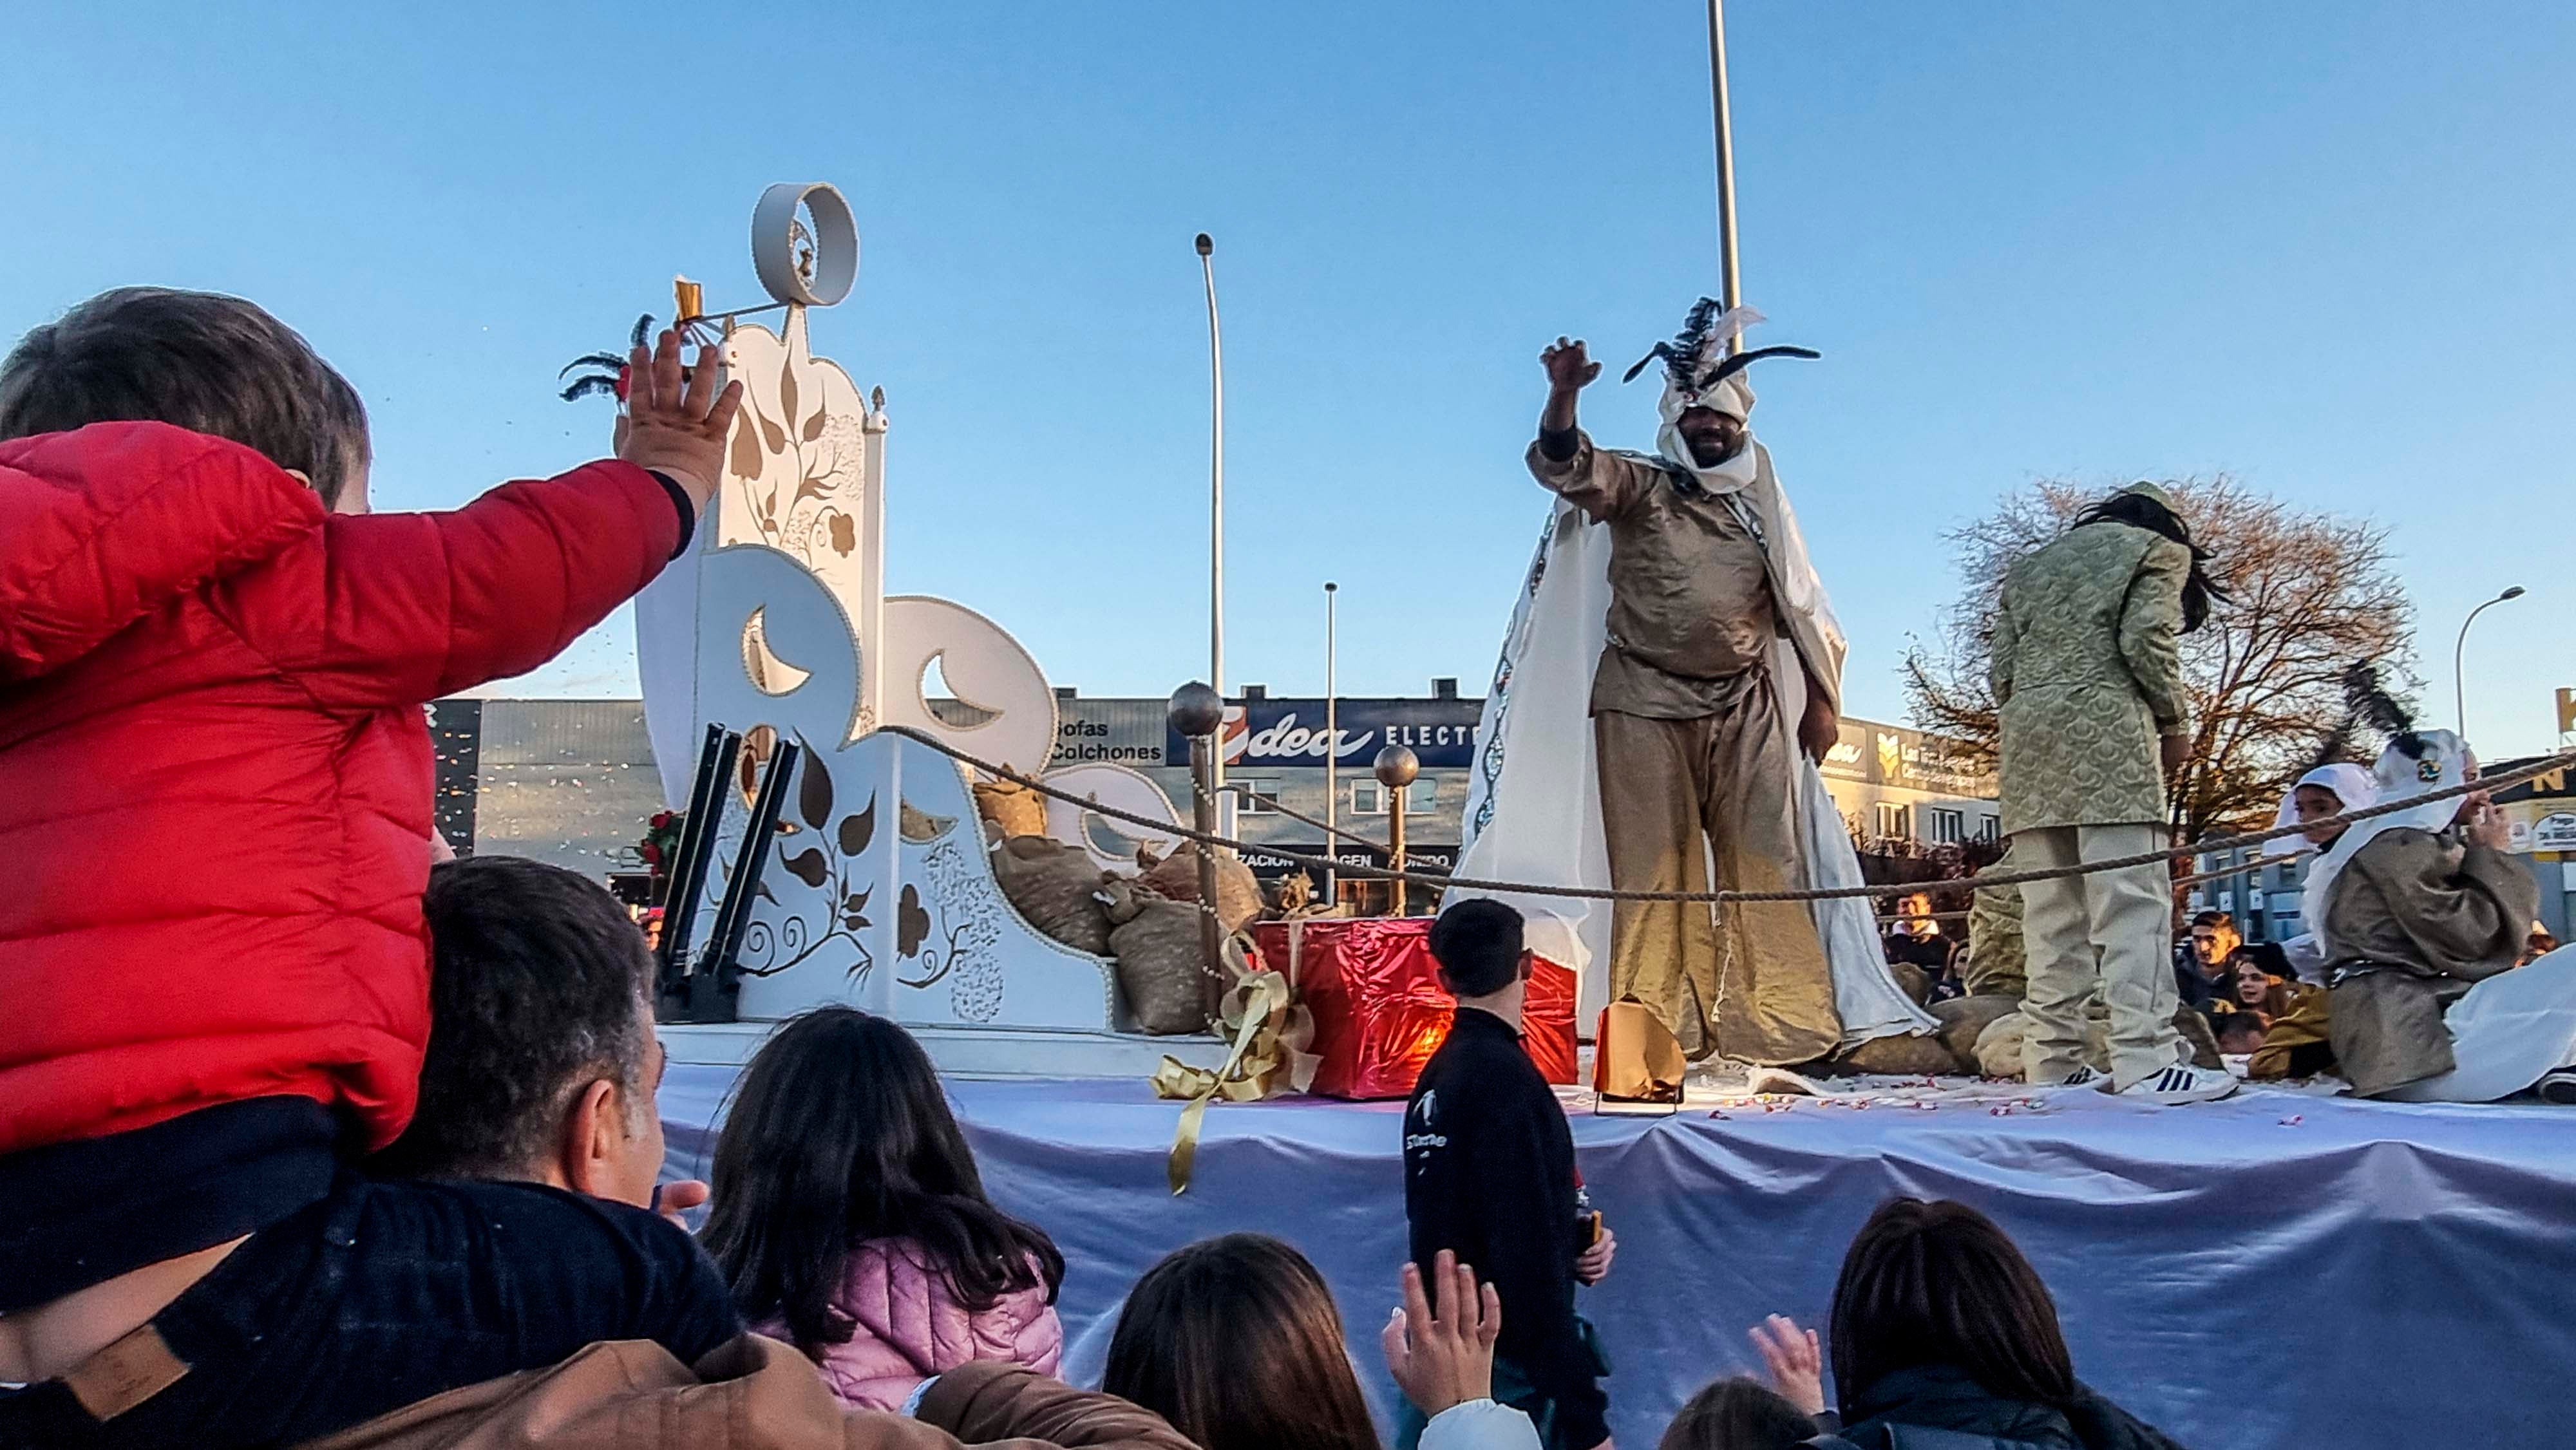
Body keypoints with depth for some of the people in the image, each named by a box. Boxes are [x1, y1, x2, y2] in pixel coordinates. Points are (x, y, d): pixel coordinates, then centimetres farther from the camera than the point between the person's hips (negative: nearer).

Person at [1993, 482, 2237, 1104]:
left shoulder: (2029, 568, 28)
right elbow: (2146, 642, -4)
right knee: (2132, 903, -10)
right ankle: (2145, 1059, -16)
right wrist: (2176, 724, 5)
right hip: (2107, 731, -5)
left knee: (2051, 914, 2)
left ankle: (2052, 1059, -1)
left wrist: (2035, 717, 18)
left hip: (2026, 736, 6)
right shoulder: (2158, 549, 13)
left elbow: (2003, 673, 16)